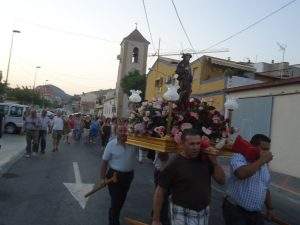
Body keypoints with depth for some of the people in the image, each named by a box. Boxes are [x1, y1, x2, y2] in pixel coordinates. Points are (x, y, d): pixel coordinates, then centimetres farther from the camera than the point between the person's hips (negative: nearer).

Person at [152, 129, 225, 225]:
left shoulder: (205, 160, -3)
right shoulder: (174, 164, -17)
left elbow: (221, 181, 3)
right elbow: (159, 192, -12)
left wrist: (215, 162, -12)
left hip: (204, 212, 5)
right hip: (182, 214, -4)